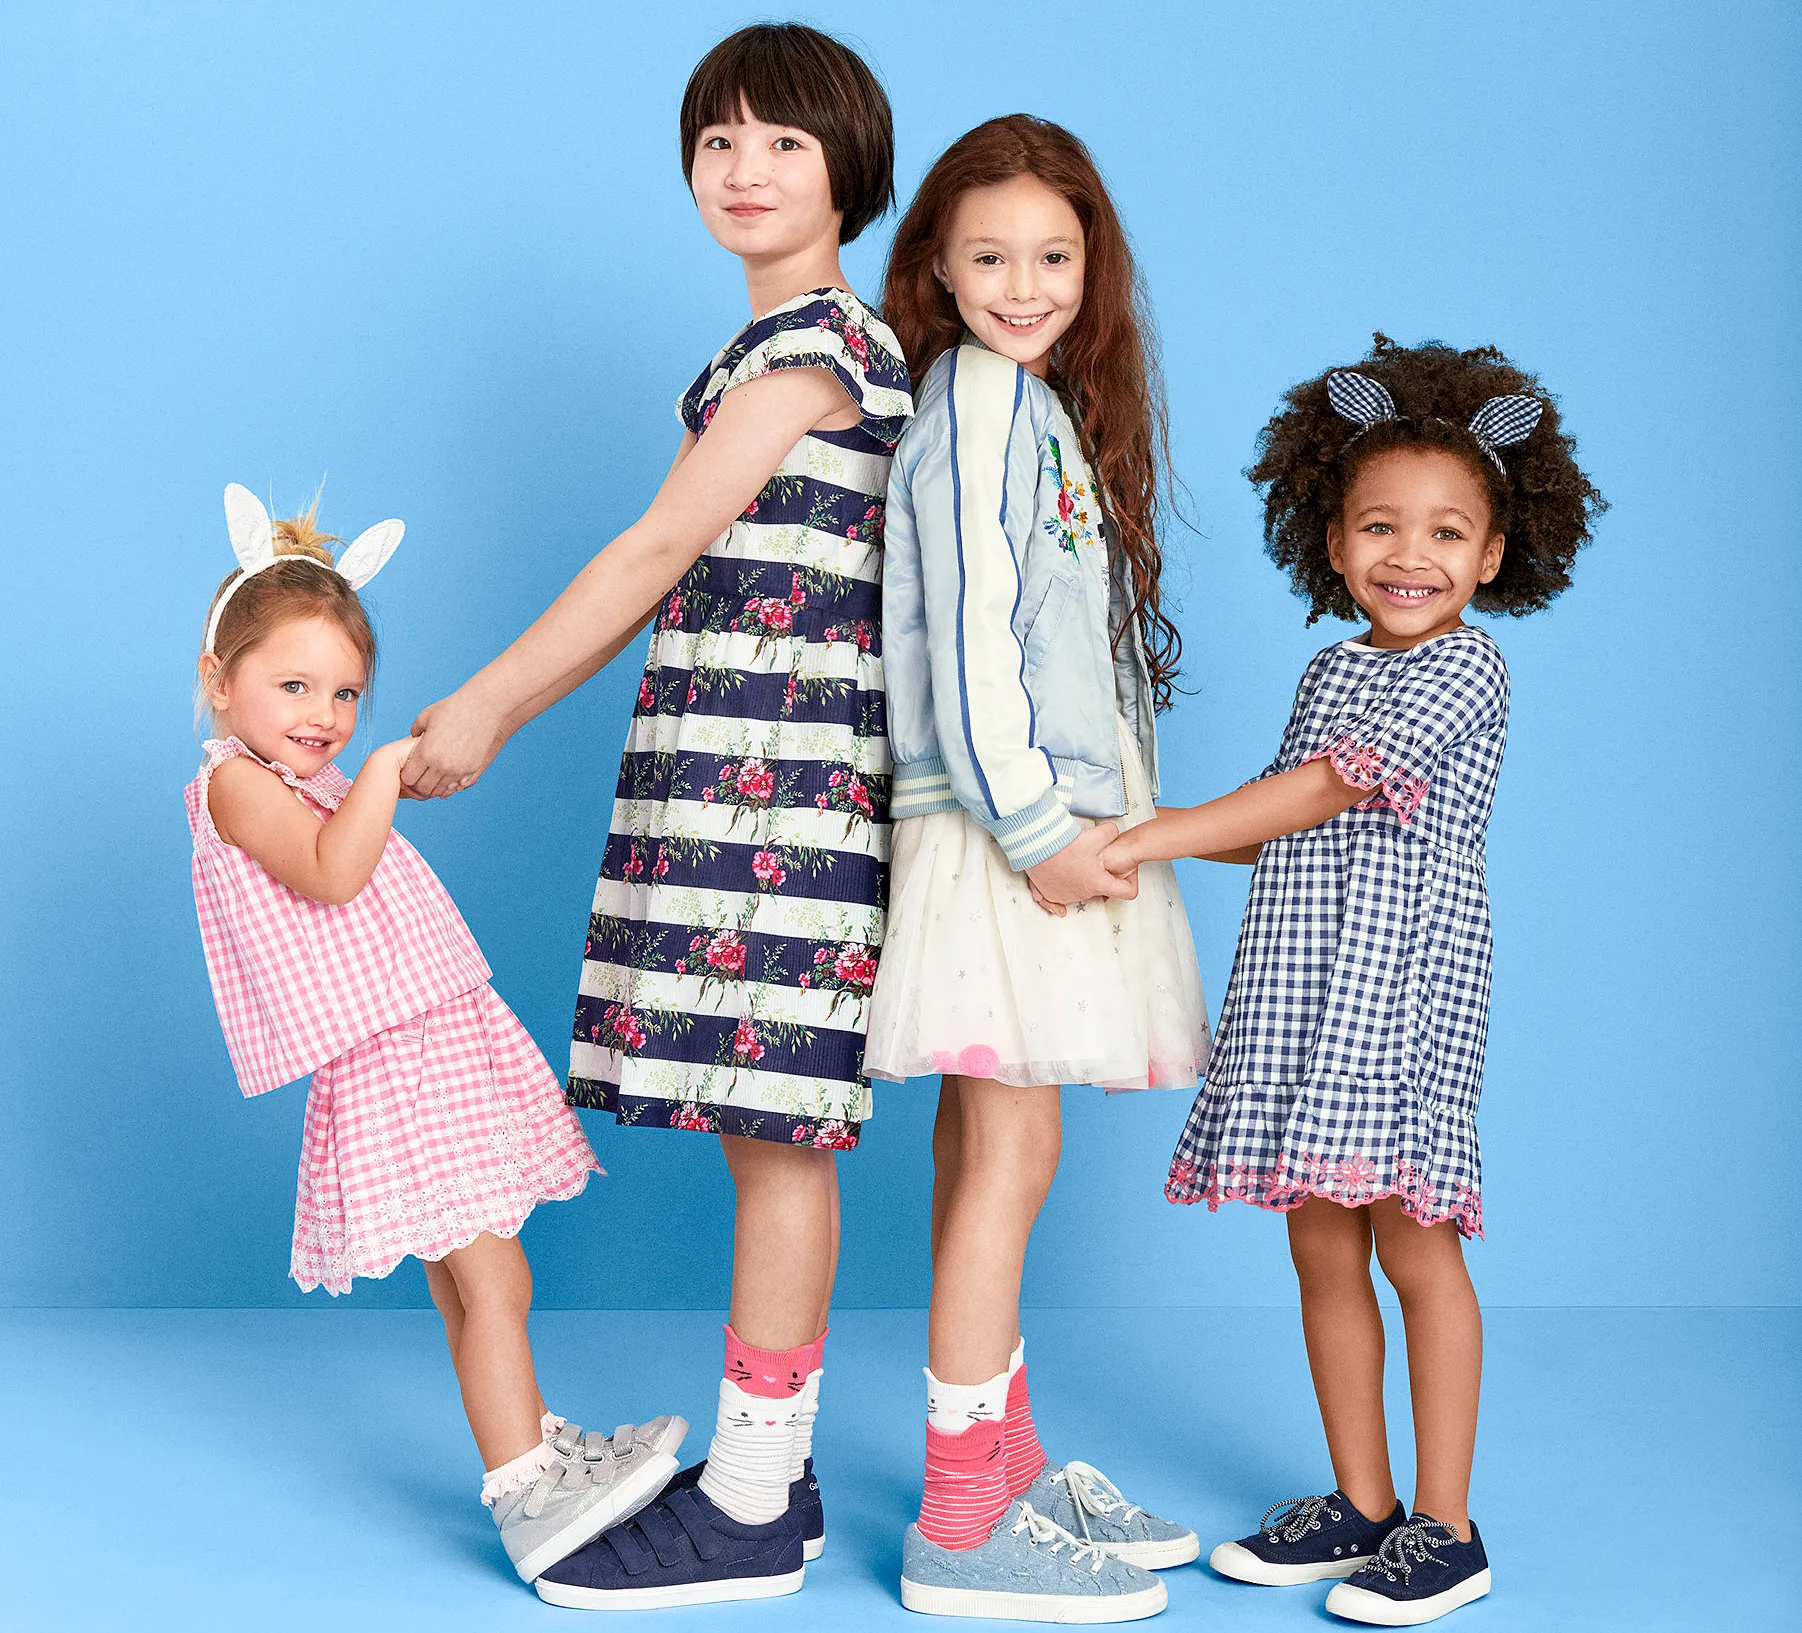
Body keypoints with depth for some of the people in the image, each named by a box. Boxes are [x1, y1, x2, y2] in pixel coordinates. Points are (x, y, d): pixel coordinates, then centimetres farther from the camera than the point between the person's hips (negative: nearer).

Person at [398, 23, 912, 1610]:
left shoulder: (811, 341, -9)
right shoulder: (801, 347, 22)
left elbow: (661, 549, -12)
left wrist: (489, 704, -9)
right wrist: (510, 703, 20)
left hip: (776, 771, -10)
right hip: (753, 771, 10)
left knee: (777, 1128, -6)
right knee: (773, 1125, 11)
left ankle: (749, 1509, 0)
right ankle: (769, 1474, 18)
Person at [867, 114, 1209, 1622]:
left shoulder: (1041, 403, 18)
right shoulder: (983, 399, -10)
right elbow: (967, 630, -17)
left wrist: (1082, 817, 16)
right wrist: (1032, 823, -19)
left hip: (1055, 817, 9)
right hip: (1005, 821, -9)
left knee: (987, 1145, 13)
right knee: (1009, 1152, -8)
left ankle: (1005, 1462, 22)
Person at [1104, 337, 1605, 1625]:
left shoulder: (1468, 673, -10)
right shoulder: (1332, 671, 15)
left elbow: (1332, 790, -19)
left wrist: (1151, 838, -22)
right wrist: (1158, 843, 6)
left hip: (1405, 988, -7)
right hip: (1303, 989, 7)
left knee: (1415, 1248, -3)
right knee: (1322, 1245, 9)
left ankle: (1445, 1529, 7)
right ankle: (1359, 1505, 20)